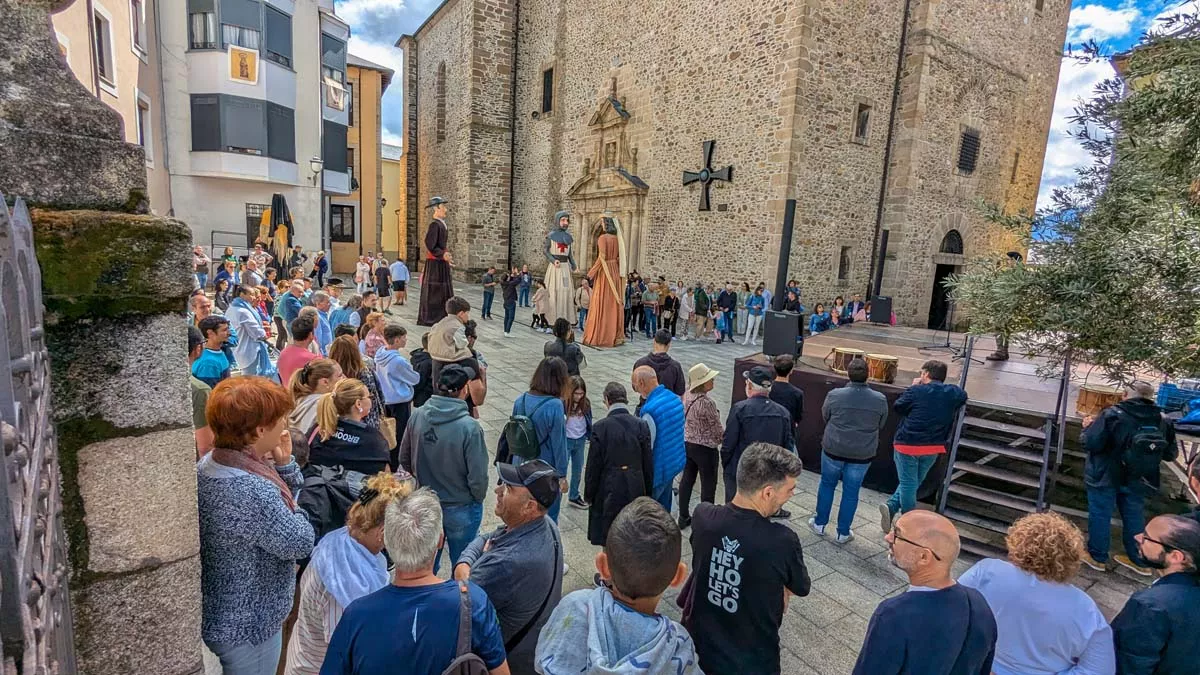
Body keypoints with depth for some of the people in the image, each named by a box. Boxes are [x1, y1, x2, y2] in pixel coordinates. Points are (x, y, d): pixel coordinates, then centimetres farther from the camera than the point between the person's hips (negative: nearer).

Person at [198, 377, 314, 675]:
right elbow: (300, 543, -25)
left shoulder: (208, 464, -5)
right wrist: (295, 512, -7)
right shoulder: (252, 491, -36)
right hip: (248, 626, -9)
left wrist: (283, 463, -11)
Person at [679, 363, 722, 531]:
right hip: (705, 448, -7)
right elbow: (718, 430, -15)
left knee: (687, 479, 17)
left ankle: (683, 518, 28)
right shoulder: (707, 403, -26)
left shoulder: (687, 397, -3)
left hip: (687, 444, 8)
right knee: (708, 485, 9)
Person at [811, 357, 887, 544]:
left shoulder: (834, 395, -14)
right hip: (862, 453, 1)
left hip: (834, 449, -1)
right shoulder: (880, 399, -10)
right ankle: (843, 532, 24)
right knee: (851, 492, 12)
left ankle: (820, 524, 30)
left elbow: (825, 416, 2)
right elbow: (880, 425, 4)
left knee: (827, 485, 18)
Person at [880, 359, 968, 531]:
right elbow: (963, 397, 23)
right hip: (933, 448, 4)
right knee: (913, 483, 16)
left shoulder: (916, 391, -13)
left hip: (907, 445, -3)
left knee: (908, 483, 8)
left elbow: (897, 407, -1)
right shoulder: (954, 393, 0)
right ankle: (892, 508, 11)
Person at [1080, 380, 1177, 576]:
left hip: (1106, 477, -5)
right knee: (1134, 516, 20)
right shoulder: (1162, 420, -3)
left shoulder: (1113, 414, -21)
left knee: (1100, 515, 9)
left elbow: (1091, 444, -23)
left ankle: (1097, 557, 20)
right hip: (1137, 480, 5)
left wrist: (1088, 427, -5)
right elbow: (1171, 454, 5)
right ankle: (1140, 561, 31)